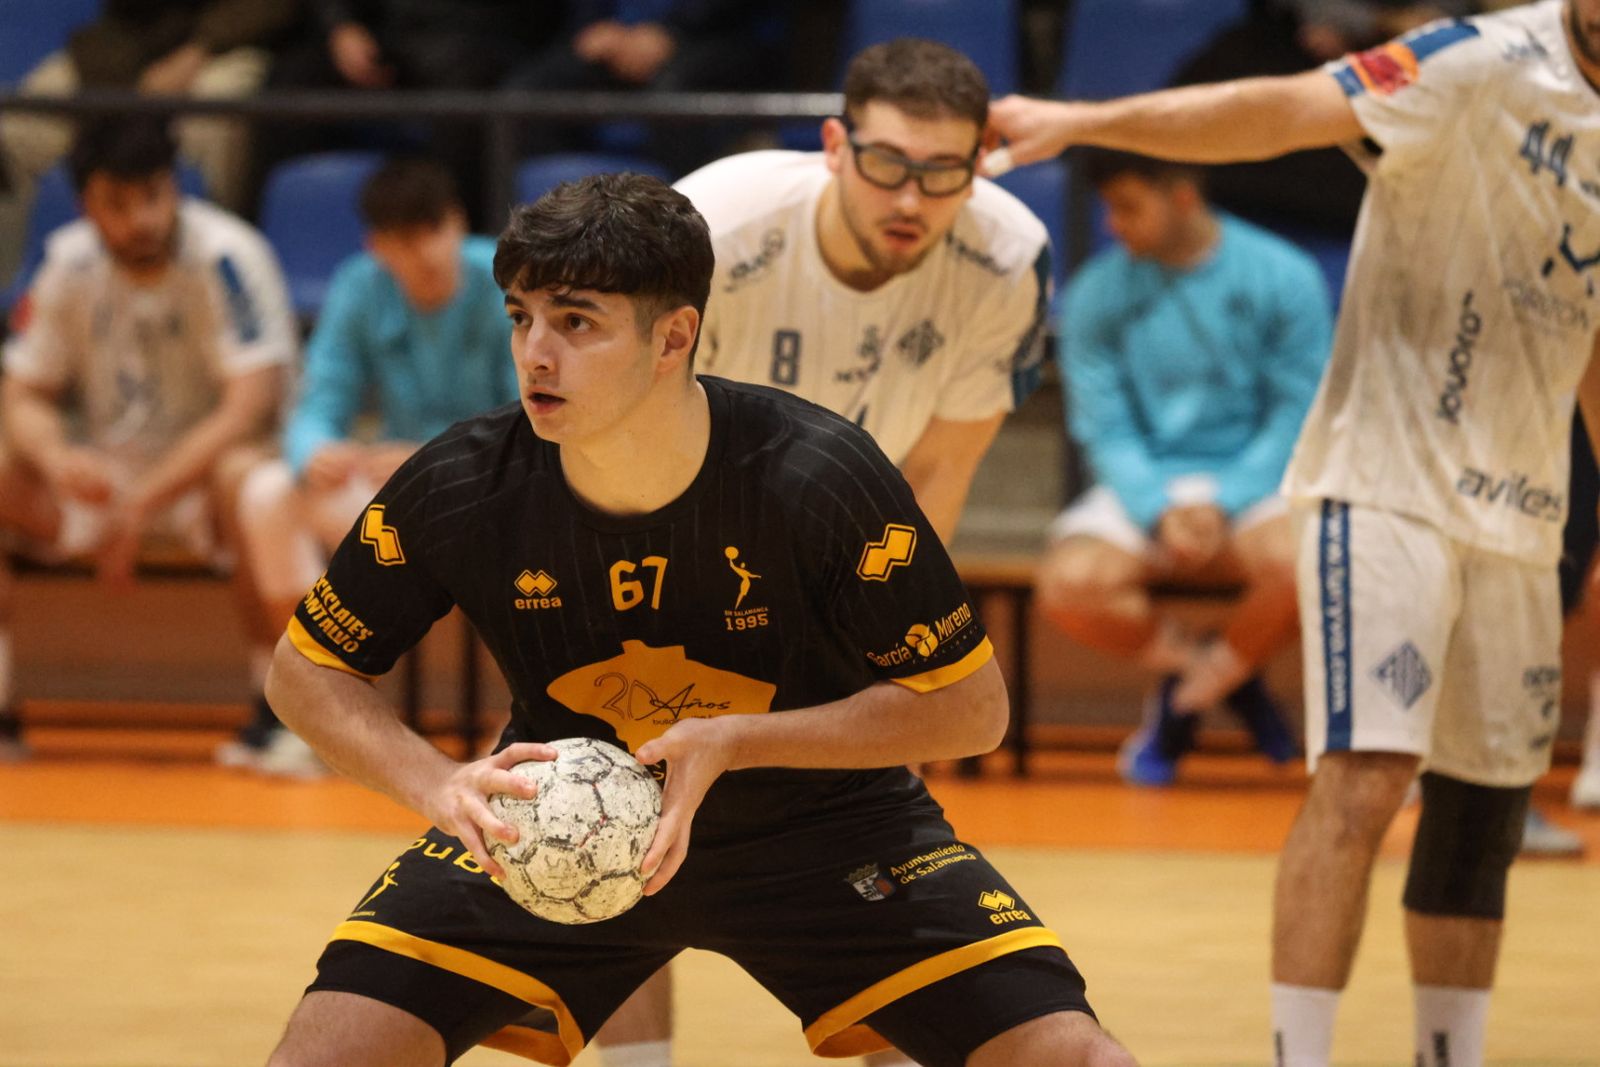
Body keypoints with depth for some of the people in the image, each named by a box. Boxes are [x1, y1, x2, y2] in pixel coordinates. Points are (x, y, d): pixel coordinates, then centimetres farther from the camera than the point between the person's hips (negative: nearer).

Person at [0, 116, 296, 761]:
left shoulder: (226, 256, -18)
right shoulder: (69, 263, -3)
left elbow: (250, 405, -24)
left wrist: (144, 503, -28)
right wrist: (55, 457, -24)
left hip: (201, 470, -5)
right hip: (100, 477, 5)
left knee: (246, 477, -39)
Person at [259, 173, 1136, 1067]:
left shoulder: (817, 479, -27)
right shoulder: (460, 490, -21)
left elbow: (970, 707, -18)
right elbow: (306, 670, -6)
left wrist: (731, 744, -30)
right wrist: (437, 783, -26)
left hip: (820, 824, -1)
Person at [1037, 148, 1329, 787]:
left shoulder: (1285, 278, -4)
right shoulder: (1095, 296, 0)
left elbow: (1298, 418, -5)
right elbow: (1106, 431, -1)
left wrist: (1223, 504, -17)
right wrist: (1160, 510, -19)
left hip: (1254, 478, -1)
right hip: (1145, 488, 1)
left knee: (1297, 563, -36)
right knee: (1069, 583, -29)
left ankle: (1192, 692, -4)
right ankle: (1208, 668, 0)